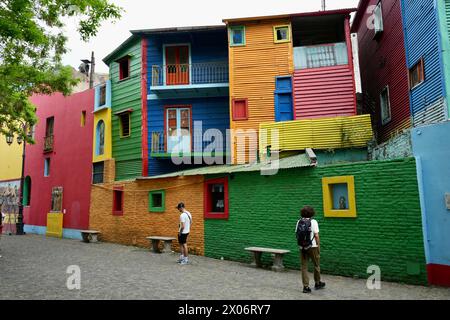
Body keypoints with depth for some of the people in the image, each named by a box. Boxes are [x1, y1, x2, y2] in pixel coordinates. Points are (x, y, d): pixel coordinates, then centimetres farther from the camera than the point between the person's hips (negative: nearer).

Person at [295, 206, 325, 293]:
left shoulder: (299, 222, 2)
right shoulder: (313, 222, -10)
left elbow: (297, 234, 3)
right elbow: (316, 236, -12)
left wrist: (300, 244, 13)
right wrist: (318, 246, -2)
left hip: (302, 247, 3)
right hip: (312, 247, -3)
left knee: (304, 267, 8)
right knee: (316, 265, 17)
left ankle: (306, 286, 8)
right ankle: (317, 283, 32)